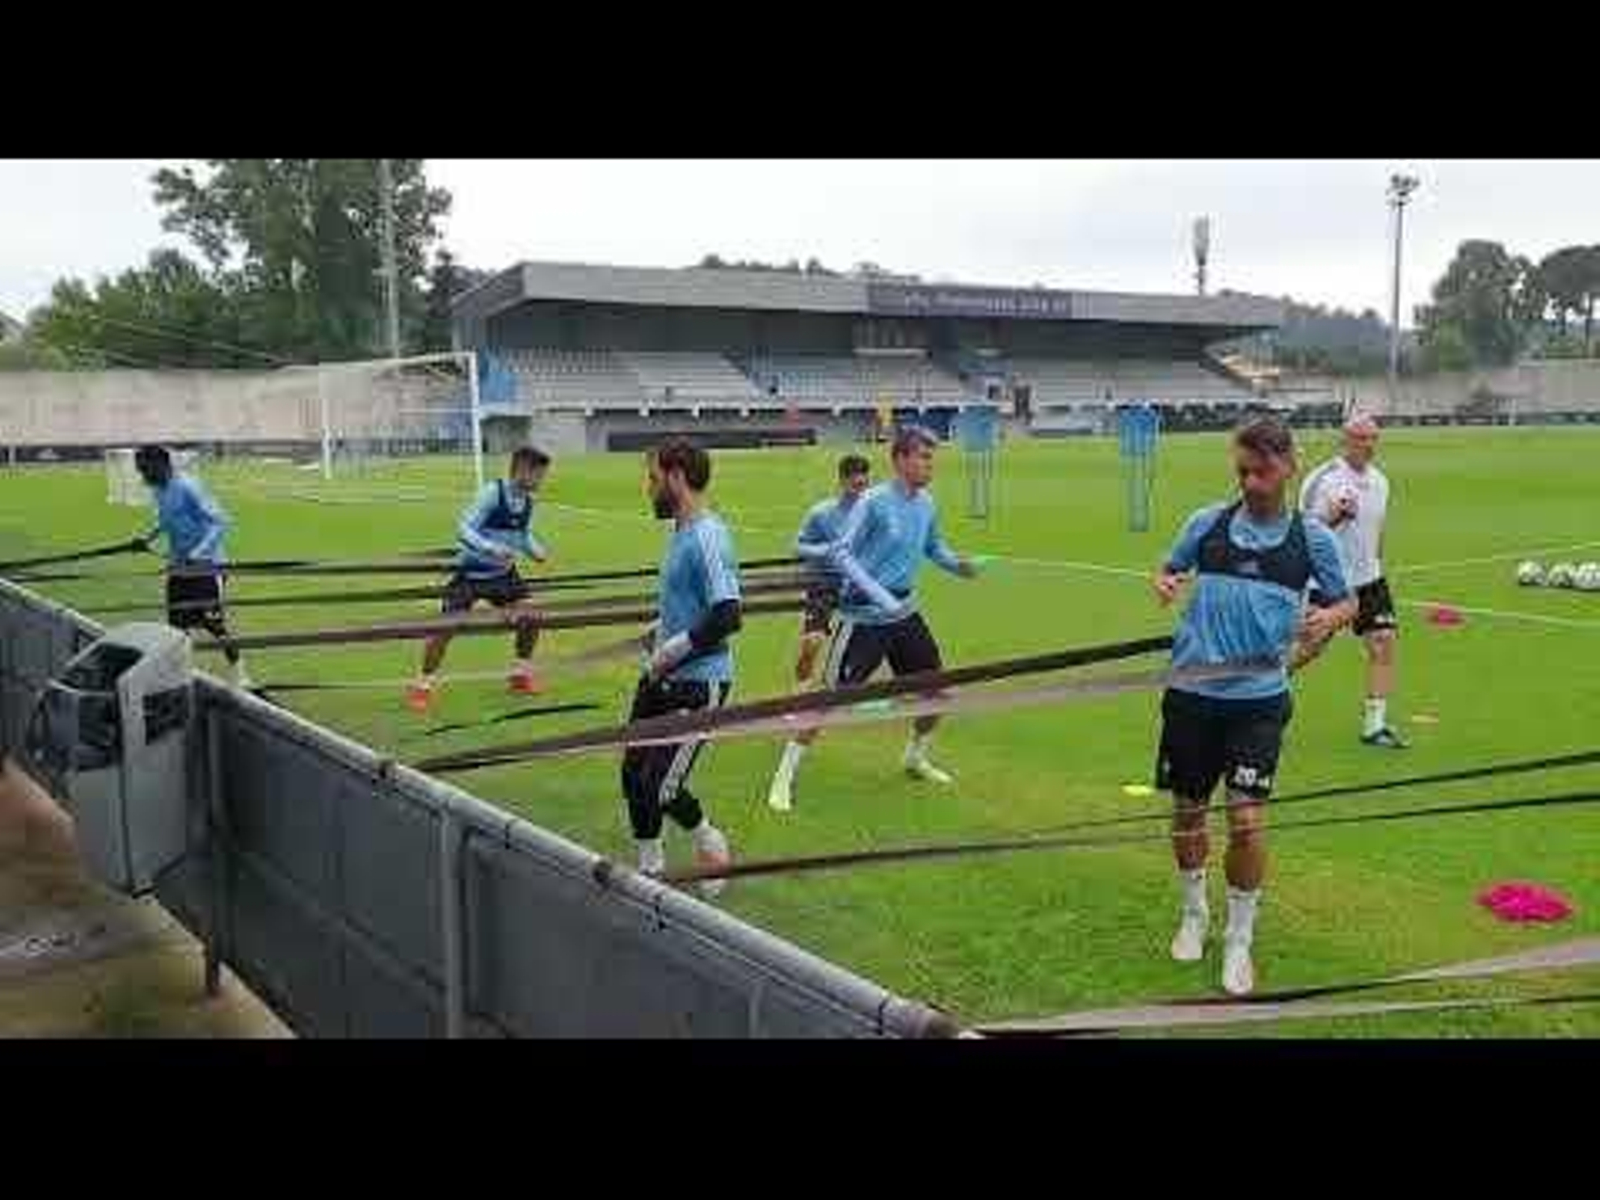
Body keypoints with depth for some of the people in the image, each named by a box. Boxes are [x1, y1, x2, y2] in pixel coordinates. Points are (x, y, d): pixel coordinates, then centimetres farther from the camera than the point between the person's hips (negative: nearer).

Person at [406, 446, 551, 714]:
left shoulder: (527, 501, -4)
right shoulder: (492, 493, -24)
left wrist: (536, 551, -8)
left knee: (530, 616, 2)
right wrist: (492, 549, -39)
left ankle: (520, 674, 21)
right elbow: (463, 530, -26)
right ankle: (423, 685, 6)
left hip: (502, 572, 6)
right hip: (471, 572, -6)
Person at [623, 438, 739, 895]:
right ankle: (650, 868, 29)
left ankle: (710, 843, 21)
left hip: (699, 684, -9)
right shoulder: (680, 532, 11)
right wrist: (661, 630, 14)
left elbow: (728, 616, -27)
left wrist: (674, 649, -19)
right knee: (633, 774, 11)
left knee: (662, 788, -7)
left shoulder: (708, 538, -19)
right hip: (663, 677, 9)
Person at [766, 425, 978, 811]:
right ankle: (785, 774, 5)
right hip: (863, 617, -7)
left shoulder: (926, 504, 5)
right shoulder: (873, 503, -16)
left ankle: (915, 757, 37)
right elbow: (840, 553, -19)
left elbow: (933, 546, 20)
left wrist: (958, 564, -1)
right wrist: (877, 594, -28)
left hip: (904, 614, 7)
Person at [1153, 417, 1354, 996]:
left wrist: (1330, 616, -11)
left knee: (1247, 820, -8)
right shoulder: (1208, 522, 1)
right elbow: (1170, 569, 16)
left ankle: (1239, 939, 14)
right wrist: (1165, 584, -8)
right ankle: (1194, 911, 37)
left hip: (1259, 697, -1)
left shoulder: (1312, 537, 0)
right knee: (1187, 812, 11)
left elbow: (1346, 601, 11)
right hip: (1192, 692, 2)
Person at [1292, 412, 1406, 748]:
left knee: (1384, 642, -6)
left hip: (1368, 579, 6)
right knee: (1308, 650, 3)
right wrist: (1332, 517, -29)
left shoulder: (1379, 480, 8)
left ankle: (1375, 724, 0)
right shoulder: (1323, 479, -13)